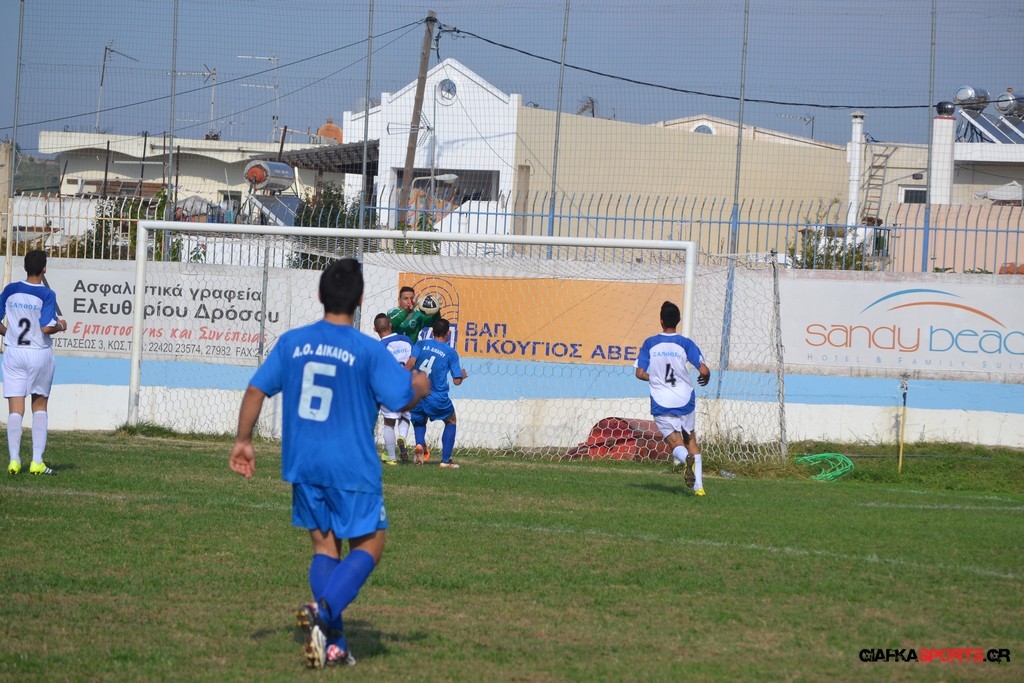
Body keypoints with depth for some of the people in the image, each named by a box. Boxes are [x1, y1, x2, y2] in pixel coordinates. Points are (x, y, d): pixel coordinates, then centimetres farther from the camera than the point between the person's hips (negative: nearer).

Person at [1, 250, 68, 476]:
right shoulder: (46, 294, -11)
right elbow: (46, 327, -19)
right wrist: (61, 326, 1)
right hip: (40, 354, -2)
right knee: (39, 408, 11)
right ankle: (37, 462, 4)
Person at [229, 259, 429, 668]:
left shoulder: (292, 342, 2)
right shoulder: (369, 351, -10)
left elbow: (257, 389, 4)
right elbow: (402, 401, -8)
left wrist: (243, 441, 12)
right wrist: (421, 387, 14)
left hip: (302, 465, 4)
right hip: (352, 467, -4)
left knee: (324, 548, 13)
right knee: (368, 546, 7)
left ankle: (333, 645, 6)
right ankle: (323, 611, -18)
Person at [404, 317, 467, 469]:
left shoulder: (421, 344, 4)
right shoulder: (451, 353, 0)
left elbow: (410, 362, -11)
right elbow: (456, 381, -2)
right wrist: (463, 375, 21)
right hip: (438, 398, -2)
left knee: (419, 422, 29)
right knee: (451, 422, 23)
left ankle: (419, 444, -4)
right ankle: (445, 460, 13)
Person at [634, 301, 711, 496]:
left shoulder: (649, 343, 0)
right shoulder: (685, 343, -4)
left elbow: (640, 373, 0)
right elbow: (703, 370, -10)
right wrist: (705, 377, 14)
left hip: (661, 404, -1)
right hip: (685, 400, 1)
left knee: (676, 443, 2)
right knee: (690, 439, 19)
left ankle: (687, 458, -36)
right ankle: (698, 486, 10)